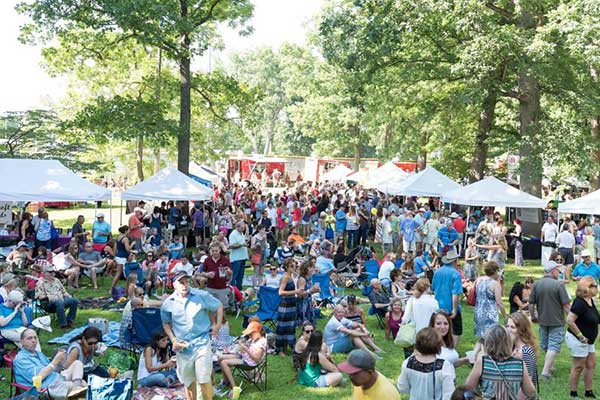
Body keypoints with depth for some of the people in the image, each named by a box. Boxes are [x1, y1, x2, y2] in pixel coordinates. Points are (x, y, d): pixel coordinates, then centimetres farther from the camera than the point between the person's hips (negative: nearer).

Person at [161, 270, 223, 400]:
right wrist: (173, 340, -1)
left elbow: (219, 306, 5)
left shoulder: (202, 296, -9)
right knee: (188, 381, 14)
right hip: (183, 346, 2)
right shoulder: (168, 303, -4)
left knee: (204, 379, -2)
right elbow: (166, 323, 11)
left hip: (202, 342, -2)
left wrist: (217, 325, -1)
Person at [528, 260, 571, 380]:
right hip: (557, 321, -5)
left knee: (545, 346, 20)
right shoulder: (559, 284, -14)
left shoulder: (536, 284, -1)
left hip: (542, 320, 5)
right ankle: (545, 371, -7)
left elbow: (531, 304, 1)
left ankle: (549, 366, 36)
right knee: (554, 346, -1)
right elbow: (566, 305, -14)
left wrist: (532, 316, 16)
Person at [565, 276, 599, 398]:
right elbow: (569, 320, -29)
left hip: (588, 340, 9)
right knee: (578, 367, 0)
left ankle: (588, 392, 25)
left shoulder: (590, 301, 5)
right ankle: (573, 394, 13)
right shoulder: (580, 302, -23)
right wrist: (580, 336, -23)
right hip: (577, 340, -9)